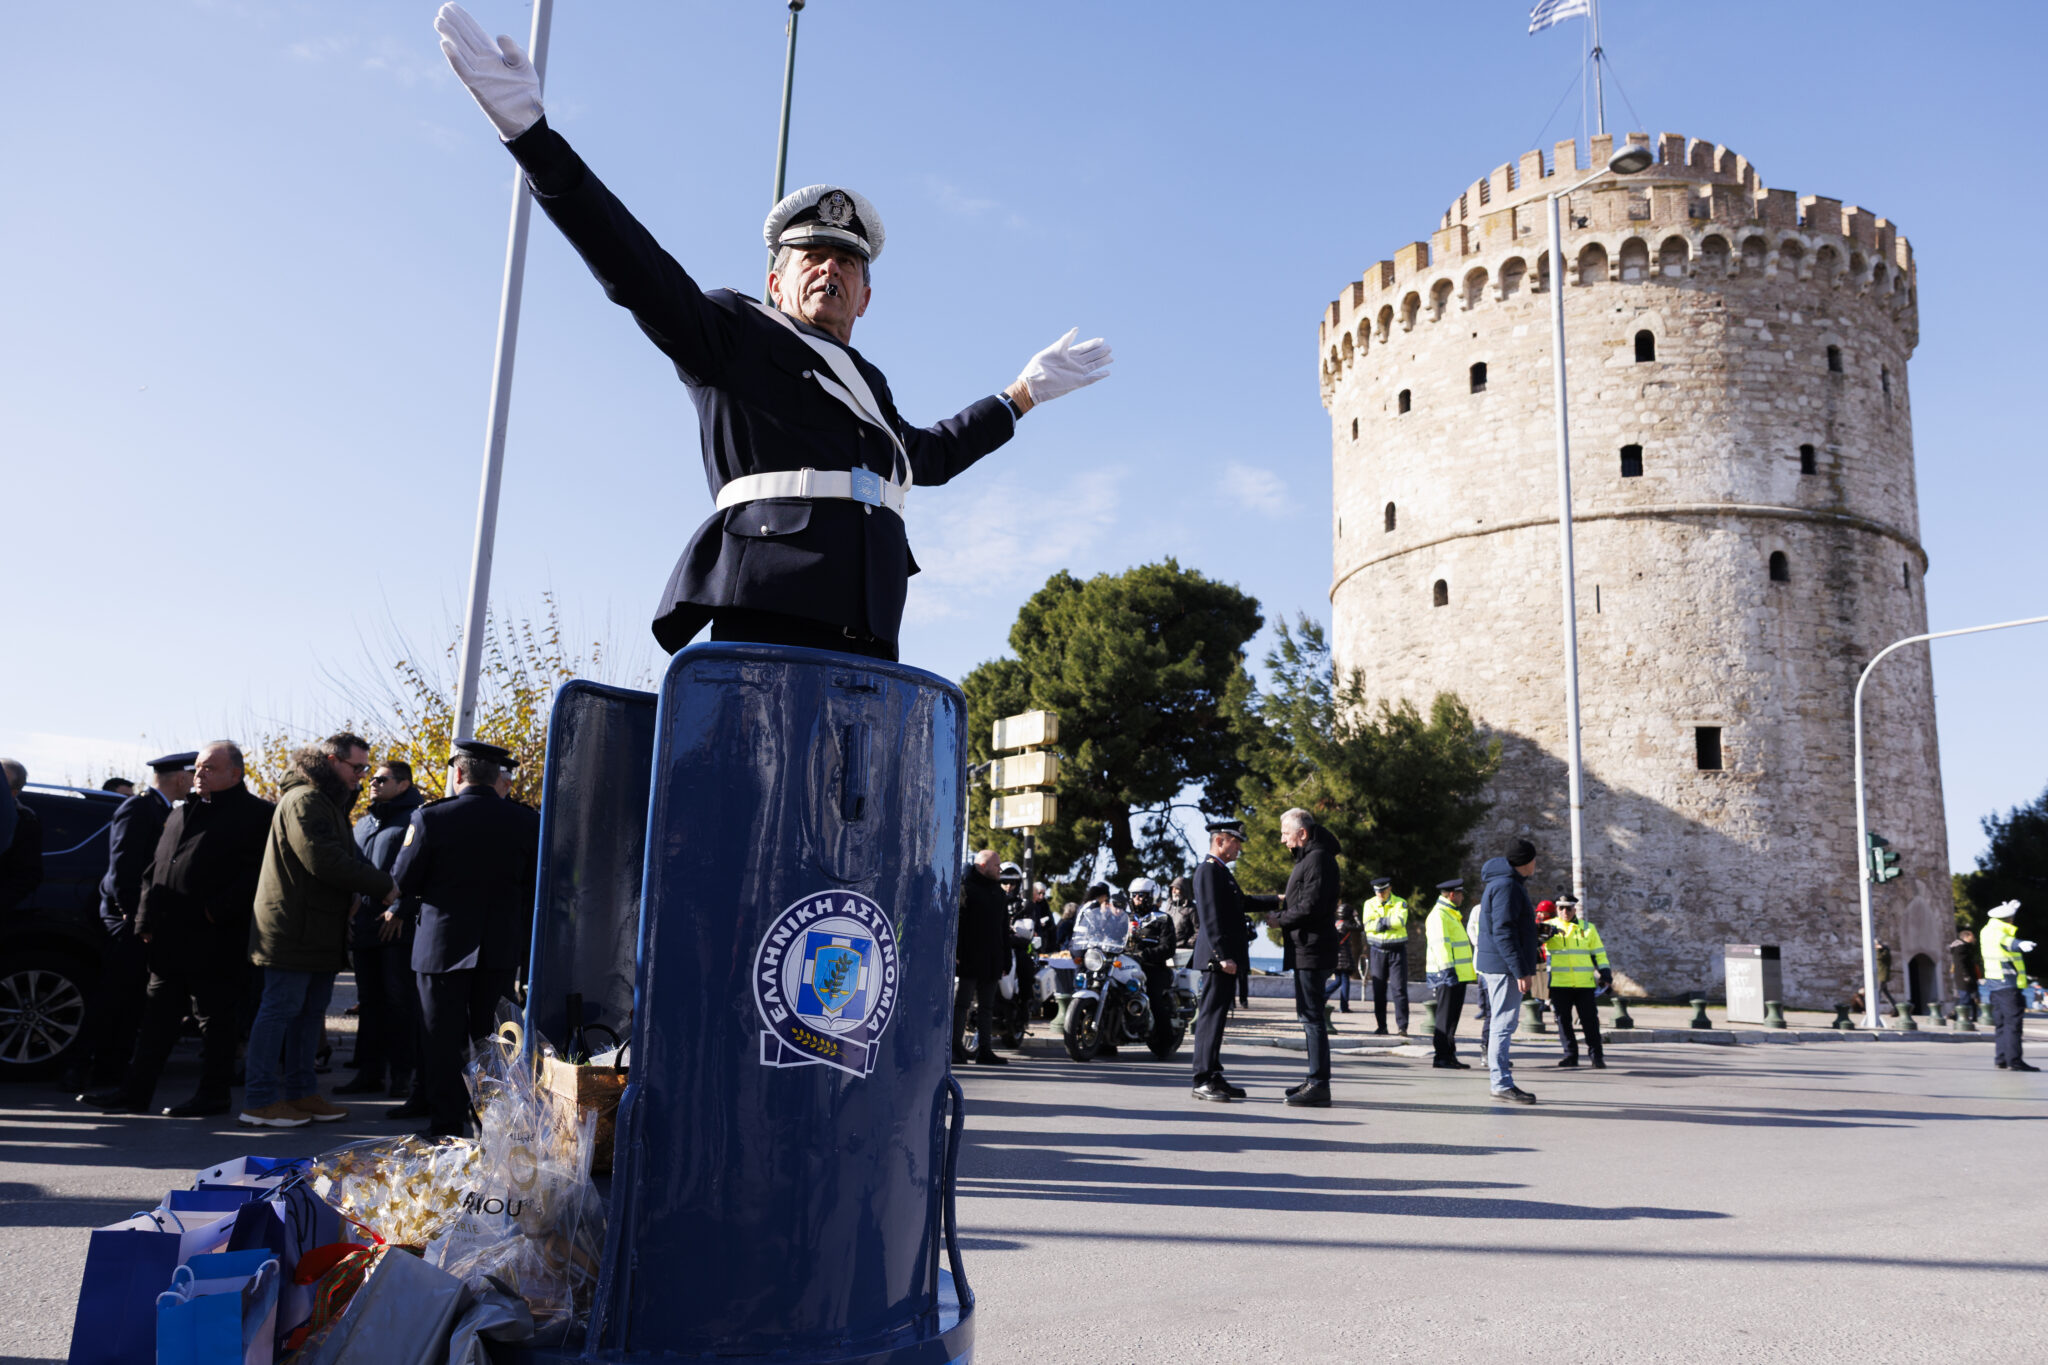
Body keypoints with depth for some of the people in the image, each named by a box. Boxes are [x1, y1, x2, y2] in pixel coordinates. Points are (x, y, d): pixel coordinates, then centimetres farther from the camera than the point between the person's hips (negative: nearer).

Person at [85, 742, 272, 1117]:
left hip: (215, 941, -7)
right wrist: (146, 920, 11)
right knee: (158, 1014, 13)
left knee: (215, 1018, 2)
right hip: (169, 939, 8)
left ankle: (214, 1094, 11)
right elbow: (155, 870, 20)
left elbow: (254, 873, -15)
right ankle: (136, 1090, 20)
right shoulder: (181, 813, 19)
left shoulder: (254, 814, -6)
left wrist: (219, 910, -20)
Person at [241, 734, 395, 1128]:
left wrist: (353, 894, 2)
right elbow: (323, 861, -23)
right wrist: (382, 885, -17)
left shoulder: (331, 802, 20)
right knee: (280, 1008, -5)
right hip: (293, 929, -10)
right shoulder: (304, 800, -14)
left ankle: (301, 1092, 22)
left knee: (312, 1011, 13)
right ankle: (260, 1100, 1)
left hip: (320, 930, 10)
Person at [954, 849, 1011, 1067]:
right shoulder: (965, 888, -4)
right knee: (961, 1003, -5)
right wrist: (953, 953, -19)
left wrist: (1005, 961, 17)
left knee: (986, 1006, 10)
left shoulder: (998, 892, 19)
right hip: (969, 959, -7)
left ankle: (984, 1051, 14)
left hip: (991, 962, 7)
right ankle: (955, 1049, -1)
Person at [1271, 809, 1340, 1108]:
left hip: (1312, 950, -11)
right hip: (1307, 949, 11)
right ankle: (1315, 1078, 23)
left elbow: (1311, 908, -22)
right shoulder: (1309, 857, 18)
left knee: (1311, 1015, -9)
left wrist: (1279, 918, -10)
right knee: (1309, 1014, 15)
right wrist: (1286, 900, 6)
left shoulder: (1318, 859, -16)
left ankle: (1319, 1085, -6)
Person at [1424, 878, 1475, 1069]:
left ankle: (1449, 1055, 17)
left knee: (1452, 1016, 12)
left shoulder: (1451, 914, 22)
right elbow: (1440, 945, -20)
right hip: (1447, 974, -10)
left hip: (1458, 974, 10)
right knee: (1446, 1016, -7)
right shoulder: (1438, 915, -12)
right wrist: (1448, 969, -26)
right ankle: (1442, 1057, -4)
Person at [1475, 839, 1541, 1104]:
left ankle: (1500, 1081, 19)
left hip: (1495, 964, 11)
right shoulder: (1506, 886, -16)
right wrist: (1520, 972, -23)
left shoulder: (1509, 883, 18)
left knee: (1502, 1023, 13)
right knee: (1504, 1023, -8)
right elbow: (1503, 932, -22)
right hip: (1503, 965, -11)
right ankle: (1502, 1083, -6)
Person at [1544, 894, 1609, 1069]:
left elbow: (1599, 953, 14)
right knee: (1563, 1020, 4)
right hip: (1559, 984, 0)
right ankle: (1570, 1055, 14)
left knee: (1590, 1020, -1)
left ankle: (1597, 1056, 5)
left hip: (1584, 983, 0)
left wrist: (1605, 974, 4)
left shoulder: (1588, 928, 12)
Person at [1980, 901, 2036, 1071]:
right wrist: (2020, 944, -65)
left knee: (2001, 1023, 14)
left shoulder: (1988, 929, 12)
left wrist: (2009, 909, 50)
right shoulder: (2000, 933, -18)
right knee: (2013, 1021, -10)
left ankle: (2001, 1058, 16)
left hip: (1995, 984, 10)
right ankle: (2014, 1060, -12)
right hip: (2008, 984, -10)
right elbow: (2006, 941, -43)